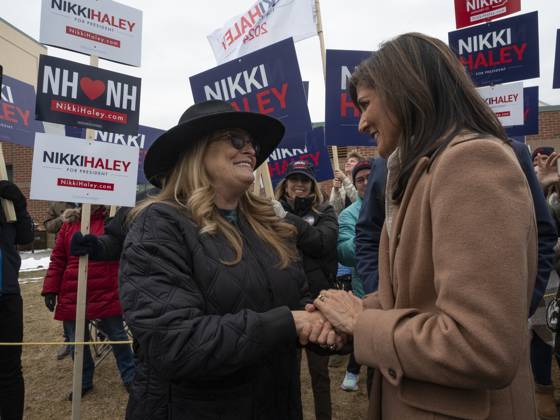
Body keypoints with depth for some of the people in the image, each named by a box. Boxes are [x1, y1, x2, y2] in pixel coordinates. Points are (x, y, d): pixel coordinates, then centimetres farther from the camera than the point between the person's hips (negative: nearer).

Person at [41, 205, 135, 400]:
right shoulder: (69, 224, 6)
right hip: (72, 295, 3)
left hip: (107, 294, -2)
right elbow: (57, 259, 5)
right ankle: (84, 382, 36)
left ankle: (130, 378, 28)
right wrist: (50, 289, 0)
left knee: (118, 336, 9)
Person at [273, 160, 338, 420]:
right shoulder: (275, 210, 4)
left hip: (316, 298, 0)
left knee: (319, 369, 14)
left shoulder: (324, 211, 4)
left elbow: (323, 242, -16)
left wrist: (287, 217, -20)